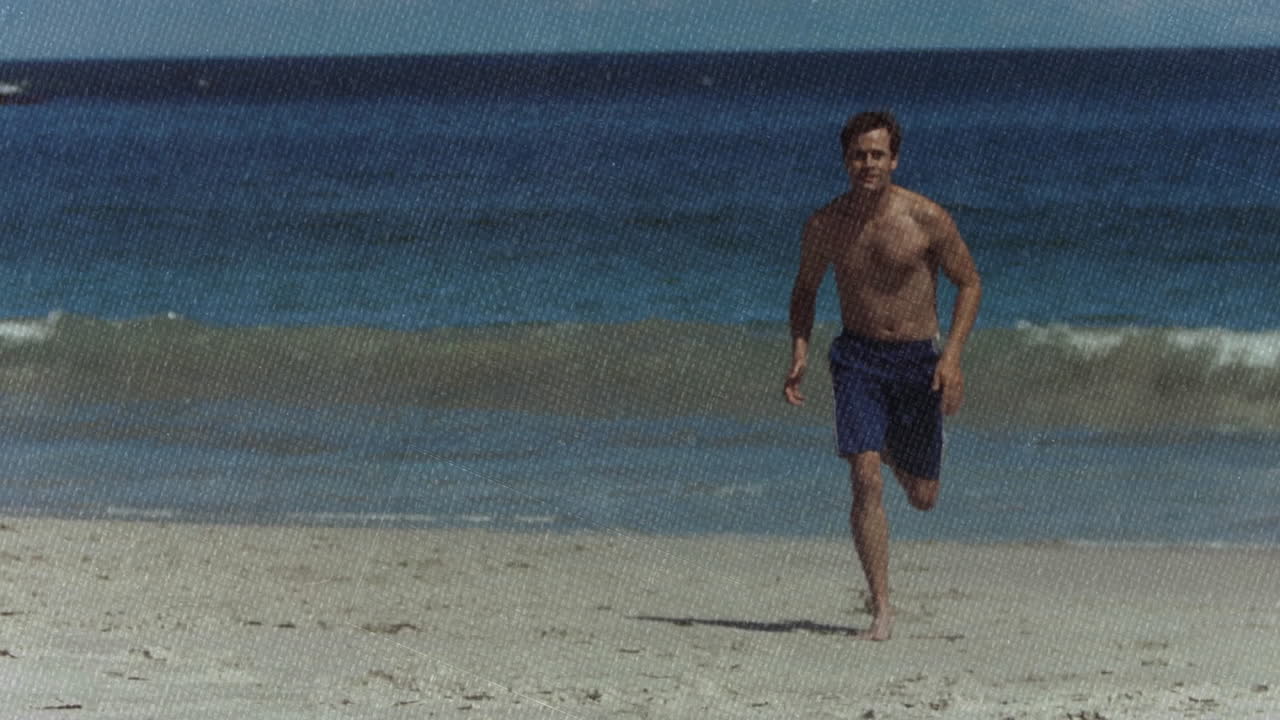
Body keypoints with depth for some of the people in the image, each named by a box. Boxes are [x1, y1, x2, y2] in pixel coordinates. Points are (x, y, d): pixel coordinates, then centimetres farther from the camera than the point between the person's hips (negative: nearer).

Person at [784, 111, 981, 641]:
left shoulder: (926, 219, -11)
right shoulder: (825, 225, -3)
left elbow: (969, 283, -2)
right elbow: (805, 289, 14)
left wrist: (952, 357, -14)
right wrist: (800, 352, -1)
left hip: (918, 359, 0)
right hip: (858, 358, 0)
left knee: (922, 497, 9)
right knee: (865, 482, -16)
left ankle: (895, 451, 46)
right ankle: (881, 608, -10)